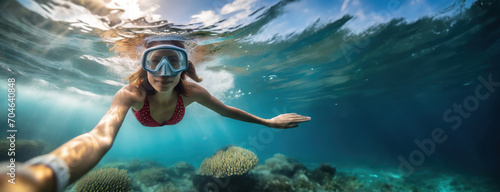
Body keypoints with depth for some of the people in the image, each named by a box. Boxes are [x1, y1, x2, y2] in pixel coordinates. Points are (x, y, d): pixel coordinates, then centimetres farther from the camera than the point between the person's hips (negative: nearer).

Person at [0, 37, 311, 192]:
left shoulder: (191, 92, -42)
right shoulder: (131, 94, -49)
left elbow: (227, 110, -28)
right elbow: (101, 136, -68)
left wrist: (268, 121, -21)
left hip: (171, 126, 2)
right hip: (142, 128, -2)